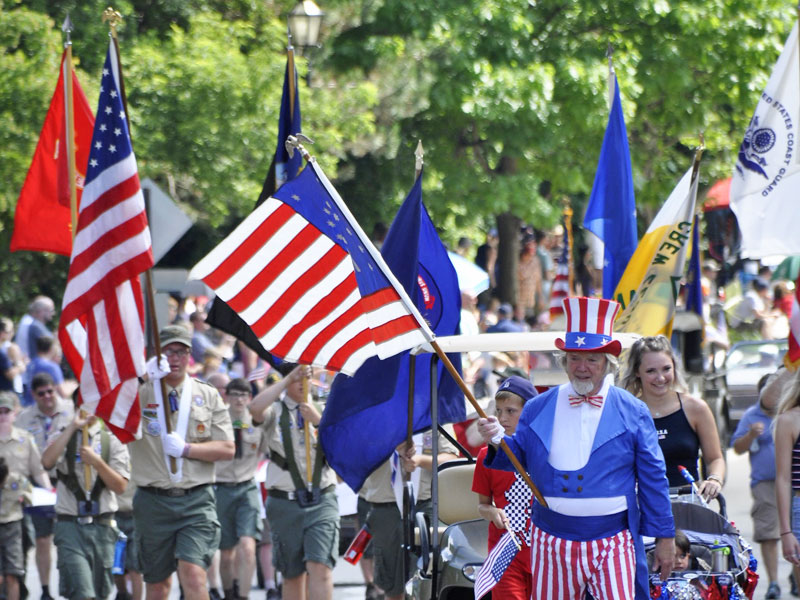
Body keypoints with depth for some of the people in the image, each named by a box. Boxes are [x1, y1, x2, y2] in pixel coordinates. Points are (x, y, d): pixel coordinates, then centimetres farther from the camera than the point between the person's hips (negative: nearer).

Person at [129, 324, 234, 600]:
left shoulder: (208, 396, 10)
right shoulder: (139, 394, 5)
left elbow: (227, 449, 6)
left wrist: (186, 449, -9)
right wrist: (145, 378, -26)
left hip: (196, 502, 0)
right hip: (153, 502, 1)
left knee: (193, 573, -16)